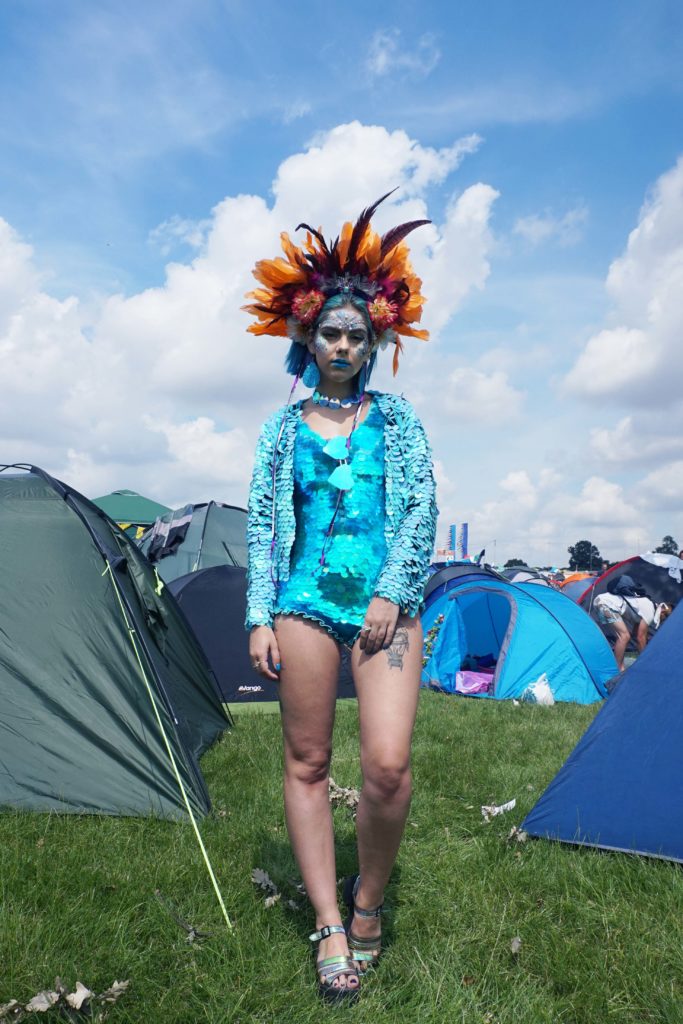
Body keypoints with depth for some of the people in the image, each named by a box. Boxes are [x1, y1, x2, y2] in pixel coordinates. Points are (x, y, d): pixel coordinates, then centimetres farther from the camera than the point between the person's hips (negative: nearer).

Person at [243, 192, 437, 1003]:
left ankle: (369, 900, 18)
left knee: (388, 764, -10)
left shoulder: (397, 419, 8)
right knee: (306, 763, 5)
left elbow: (421, 510, 3)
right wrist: (260, 616, 0)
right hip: (306, 602, 2)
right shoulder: (283, 429, 9)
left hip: (385, 604, -1)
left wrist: (392, 595, -7)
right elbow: (262, 527, 7)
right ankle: (329, 925, 20)